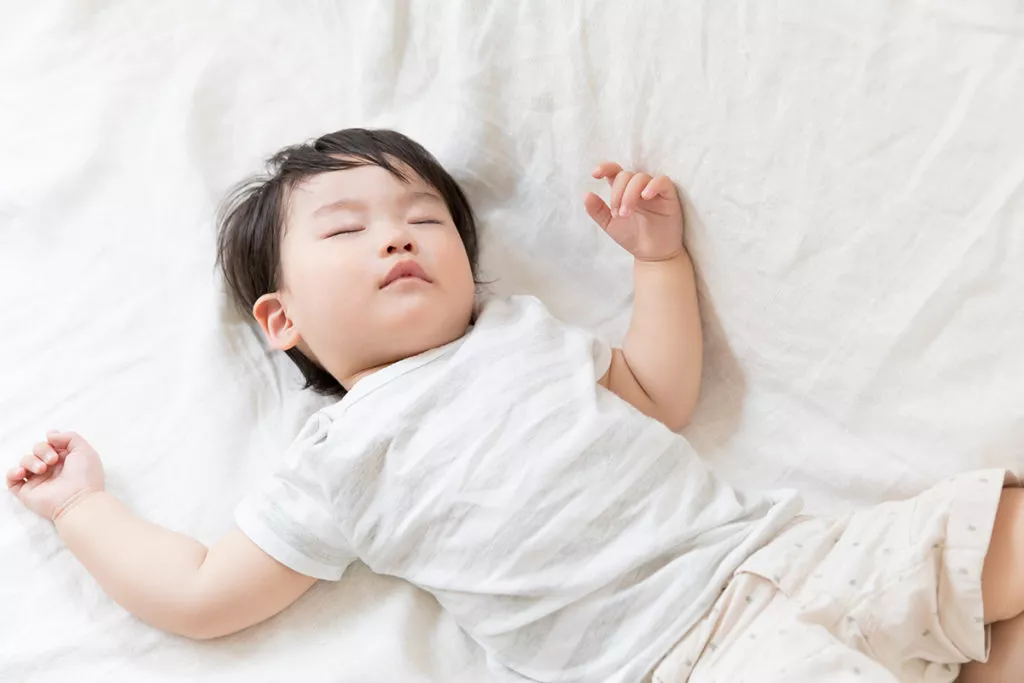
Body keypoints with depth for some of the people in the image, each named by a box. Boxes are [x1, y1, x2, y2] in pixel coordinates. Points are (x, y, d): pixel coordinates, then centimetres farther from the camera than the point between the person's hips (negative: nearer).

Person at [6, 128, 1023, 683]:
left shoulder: (520, 329, 17)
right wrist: (82, 503, 15)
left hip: (795, 551, 6)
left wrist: (659, 255, 14)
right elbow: (202, 598, 6)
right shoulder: (342, 461, 4)